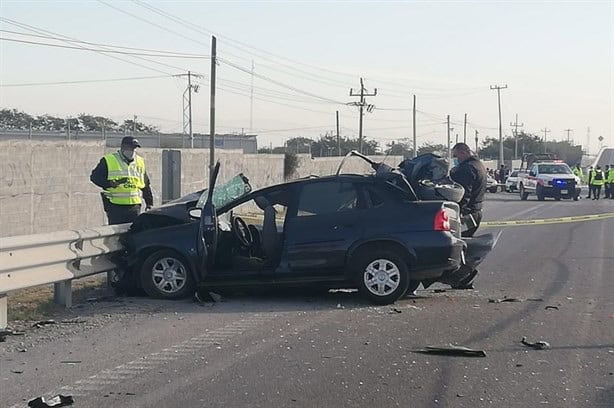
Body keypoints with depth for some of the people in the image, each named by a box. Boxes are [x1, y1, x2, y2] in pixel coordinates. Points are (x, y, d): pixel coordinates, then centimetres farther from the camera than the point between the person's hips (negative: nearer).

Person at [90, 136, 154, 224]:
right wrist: (110, 183, -17)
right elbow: (94, 177, -2)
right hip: (115, 207, -4)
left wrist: (149, 203, 18)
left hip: (134, 206, 4)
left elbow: (146, 186, 21)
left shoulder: (140, 162, 16)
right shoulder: (108, 161, 0)